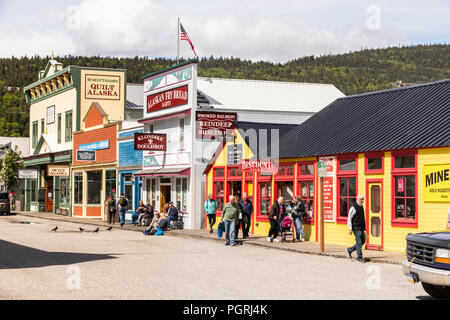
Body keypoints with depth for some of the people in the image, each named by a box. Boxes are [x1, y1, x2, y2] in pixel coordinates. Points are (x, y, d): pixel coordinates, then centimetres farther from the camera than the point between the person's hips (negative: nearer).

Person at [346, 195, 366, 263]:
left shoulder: (361, 207, 13)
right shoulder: (353, 207, -13)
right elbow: (349, 218, -13)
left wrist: (364, 227, 20)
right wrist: (350, 229, -16)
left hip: (361, 228, 8)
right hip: (356, 228, -8)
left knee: (363, 241, 12)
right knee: (359, 243, -6)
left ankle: (350, 250, 25)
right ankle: (359, 257, 4)